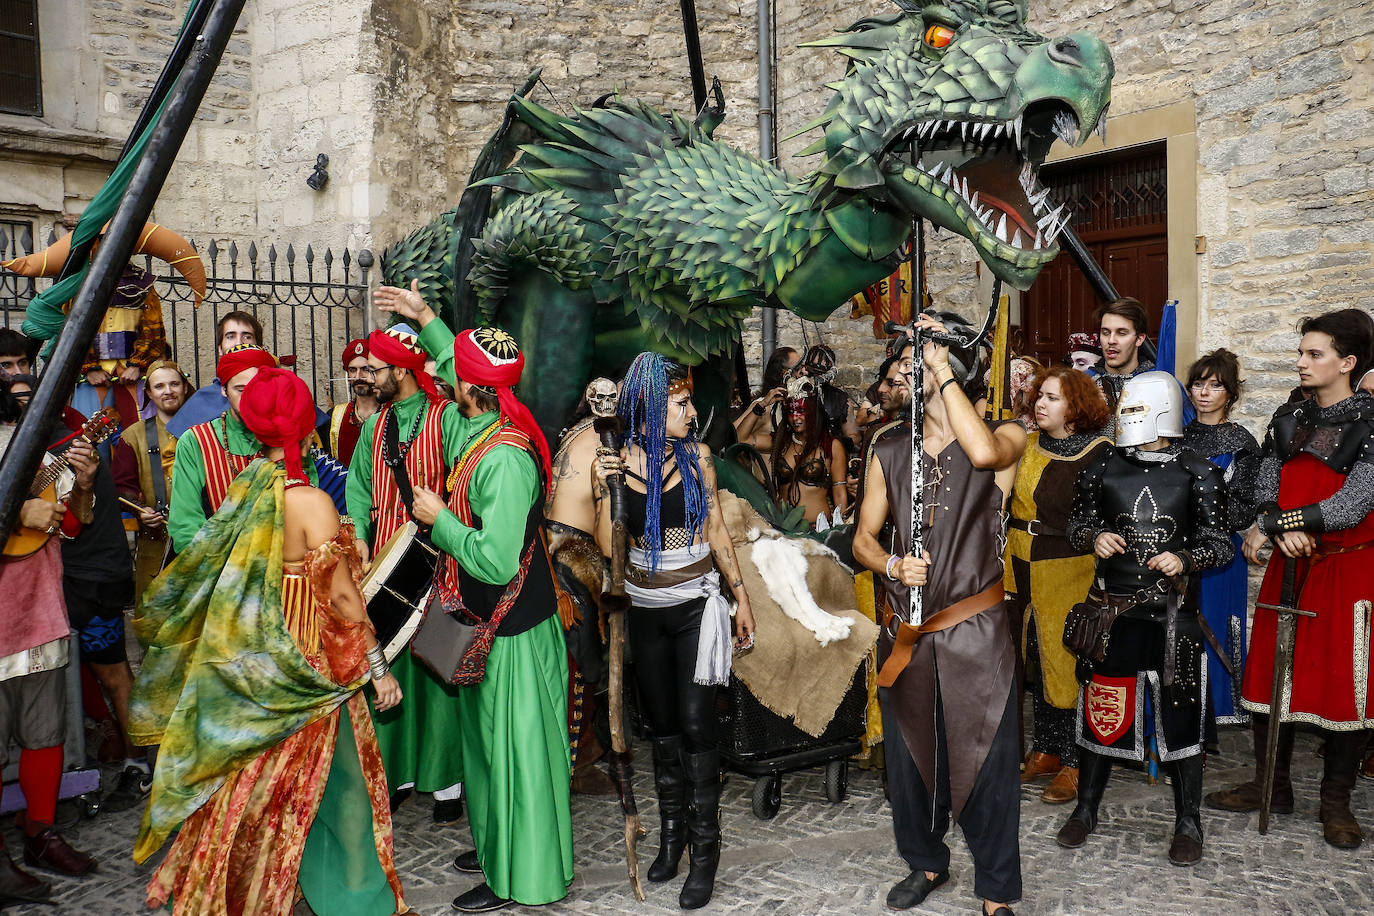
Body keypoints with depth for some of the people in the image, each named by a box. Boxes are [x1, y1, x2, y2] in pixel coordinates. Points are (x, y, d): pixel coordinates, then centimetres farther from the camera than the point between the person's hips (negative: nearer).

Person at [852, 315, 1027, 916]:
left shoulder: (1005, 437, -2)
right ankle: (926, 862, 39)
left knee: (986, 763, 3)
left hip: (976, 631, -3)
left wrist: (942, 371, -21)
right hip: (905, 635, 4)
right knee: (909, 755, 16)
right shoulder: (889, 449, 7)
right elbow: (863, 539, 9)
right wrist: (893, 564, -13)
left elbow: (983, 451, -29)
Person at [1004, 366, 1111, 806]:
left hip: (1071, 572, -6)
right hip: (1025, 571, 6)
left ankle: (1073, 764, 12)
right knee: (1036, 663, 13)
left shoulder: (1099, 453, -10)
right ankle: (1045, 751, 27)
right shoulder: (1027, 445, 8)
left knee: (1068, 666, 0)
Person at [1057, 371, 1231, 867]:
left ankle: (1188, 822, 21)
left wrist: (1185, 560, -17)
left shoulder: (1199, 475, -2)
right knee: (1099, 710, 9)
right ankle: (1086, 809, 26)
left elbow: (1220, 545, 2)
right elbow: (1077, 523, 14)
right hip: (1111, 609, 2)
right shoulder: (1102, 468, 3)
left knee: (1179, 715, 4)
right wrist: (1094, 538, -8)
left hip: (1173, 613, -2)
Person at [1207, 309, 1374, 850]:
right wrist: (1282, 529, -18)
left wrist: (1272, 525, -17)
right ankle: (1272, 786, 23)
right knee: (1269, 673, 8)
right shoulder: (1287, 420, 7)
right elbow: (1265, 493, 2)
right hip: (1288, 565, 5)